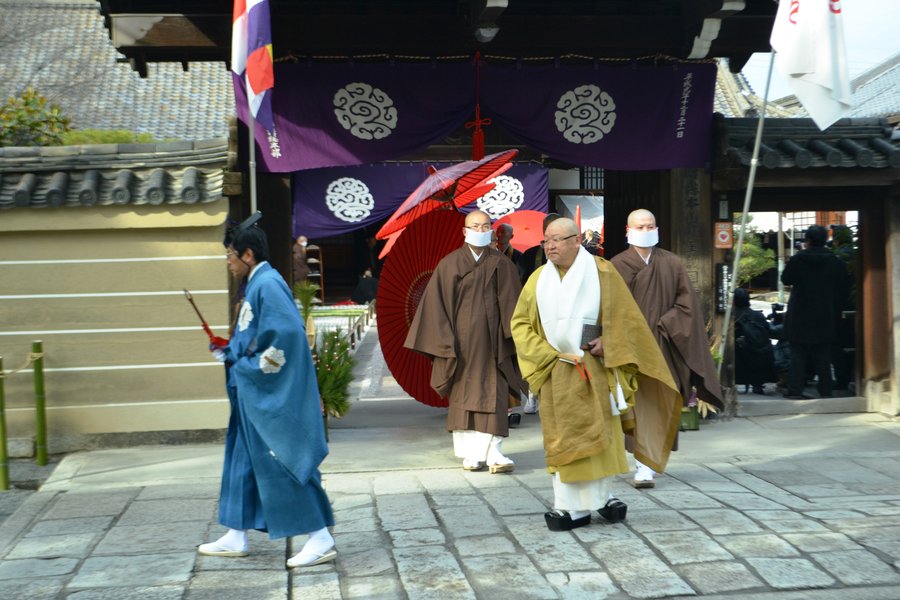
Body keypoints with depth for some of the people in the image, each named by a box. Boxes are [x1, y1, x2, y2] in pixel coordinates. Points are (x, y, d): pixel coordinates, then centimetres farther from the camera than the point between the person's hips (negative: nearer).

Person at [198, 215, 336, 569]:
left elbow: (288, 333, -28)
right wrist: (230, 353, 10)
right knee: (243, 460, 16)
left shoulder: (267, 284, -17)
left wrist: (255, 367, -18)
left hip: (270, 395, -11)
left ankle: (320, 539, 0)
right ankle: (236, 537, 26)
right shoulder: (256, 285, 14)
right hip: (254, 394, 11)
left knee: (281, 464, -7)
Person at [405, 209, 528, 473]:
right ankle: (470, 453, 9)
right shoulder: (449, 264, 4)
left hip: (491, 342, 0)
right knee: (463, 395, 3)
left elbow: (510, 305, 4)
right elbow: (437, 304, 1)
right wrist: (445, 342, -6)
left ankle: (492, 452, -7)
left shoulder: (502, 265, 6)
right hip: (461, 340, 0)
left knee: (493, 396, -5)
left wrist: (510, 340, -5)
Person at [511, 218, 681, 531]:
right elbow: (520, 323, 6)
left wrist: (607, 342, -13)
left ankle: (600, 497, 16)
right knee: (564, 438, 3)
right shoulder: (538, 279, 6)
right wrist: (546, 352, -6)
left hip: (593, 367, -2)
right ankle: (572, 506, 7)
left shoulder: (601, 272, -1)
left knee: (597, 432, 3)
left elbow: (624, 316, 1)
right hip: (555, 371, 2)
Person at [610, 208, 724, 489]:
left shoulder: (671, 263, 8)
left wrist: (664, 326, -5)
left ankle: (646, 462, 7)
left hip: (663, 345, 2)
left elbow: (686, 301, 6)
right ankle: (644, 463, -2)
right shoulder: (618, 265, 2)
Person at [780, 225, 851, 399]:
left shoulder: (797, 259, -8)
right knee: (823, 355, 8)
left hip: (800, 316, -2)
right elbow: (844, 288, 4)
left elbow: (786, 280, 4)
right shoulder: (835, 262, -1)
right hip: (825, 317, 2)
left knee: (798, 353, 3)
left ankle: (795, 390, -1)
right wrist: (836, 309, 14)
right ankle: (825, 390, 7)